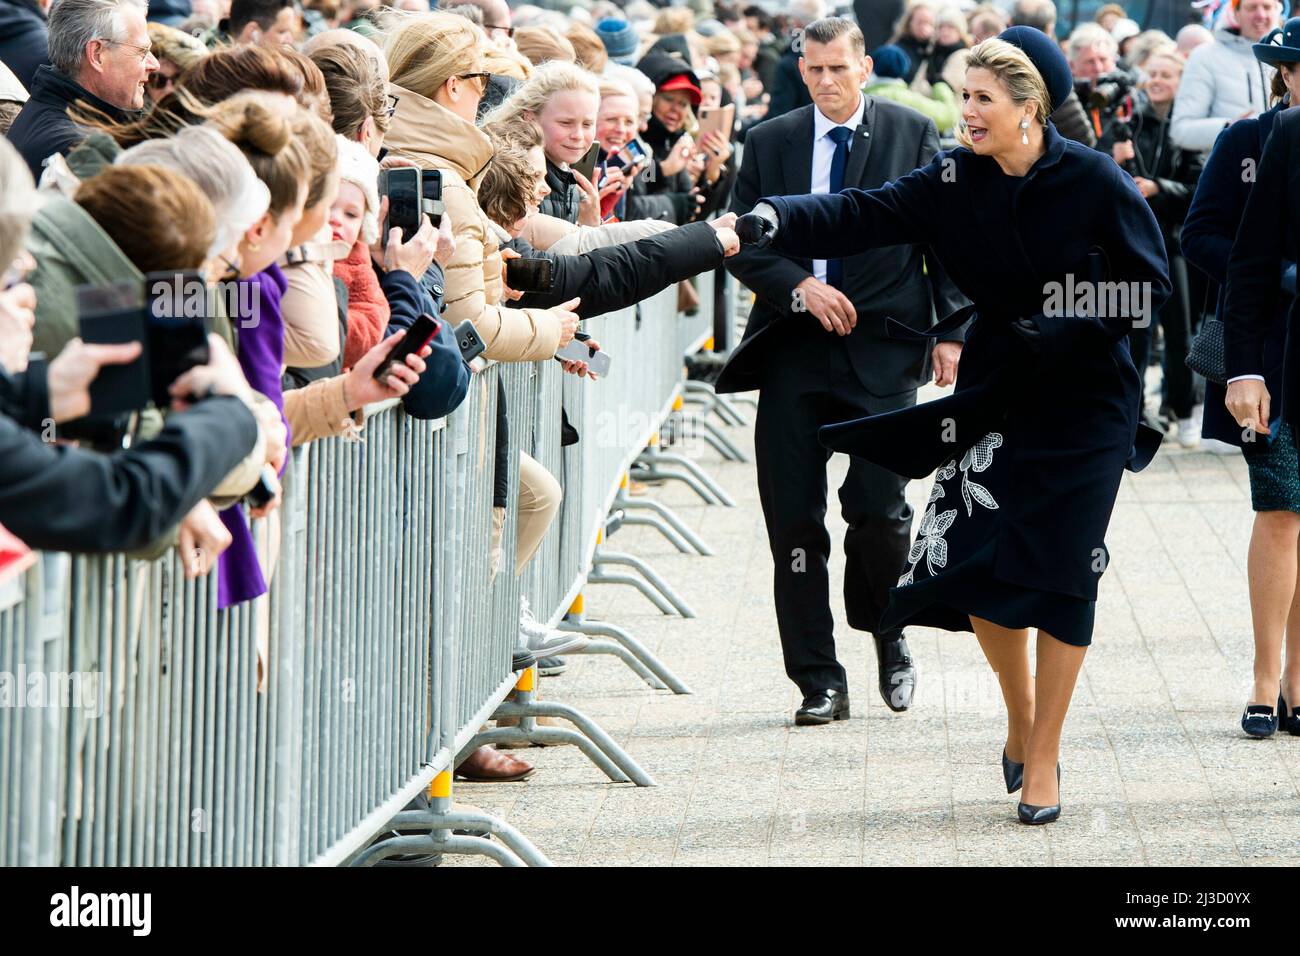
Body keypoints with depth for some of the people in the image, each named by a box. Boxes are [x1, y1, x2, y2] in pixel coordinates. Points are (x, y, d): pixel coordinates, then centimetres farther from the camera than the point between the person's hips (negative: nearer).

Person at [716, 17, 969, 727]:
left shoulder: (912, 135, 5)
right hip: (793, 350, 2)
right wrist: (800, 287, -11)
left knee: (878, 508, -10)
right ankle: (819, 681, 8)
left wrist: (951, 330, -2)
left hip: (882, 350, -2)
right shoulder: (768, 144, 9)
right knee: (793, 516, 0)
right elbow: (742, 242, 5)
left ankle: (885, 629, 21)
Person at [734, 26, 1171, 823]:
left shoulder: (1095, 182, -13)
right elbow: (866, 216, -15)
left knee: (1061, 573, -3)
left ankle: (1043, 757, 10)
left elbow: (1151, 285, -8)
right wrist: (773, 221, -30)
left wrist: (1067, 329, -20)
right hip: (995, 395, 3)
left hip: (1084, 404, -3)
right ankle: (1022, 715, 25)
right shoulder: (956, 181, -4)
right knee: (973, 564, -3)